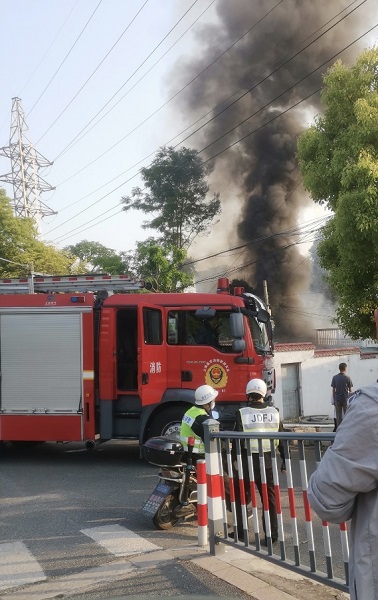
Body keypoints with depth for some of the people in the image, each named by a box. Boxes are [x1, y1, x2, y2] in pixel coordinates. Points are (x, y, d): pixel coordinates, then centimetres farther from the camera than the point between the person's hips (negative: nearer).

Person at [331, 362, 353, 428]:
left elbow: (333, 389, 2)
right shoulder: (347, 378, -6)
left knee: (338, 416, 6)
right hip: (345, 398, -2)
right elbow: (350, 390, 0)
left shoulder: (335, 377, 0)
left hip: (337, 399, 2)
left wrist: (334, 399, 9)